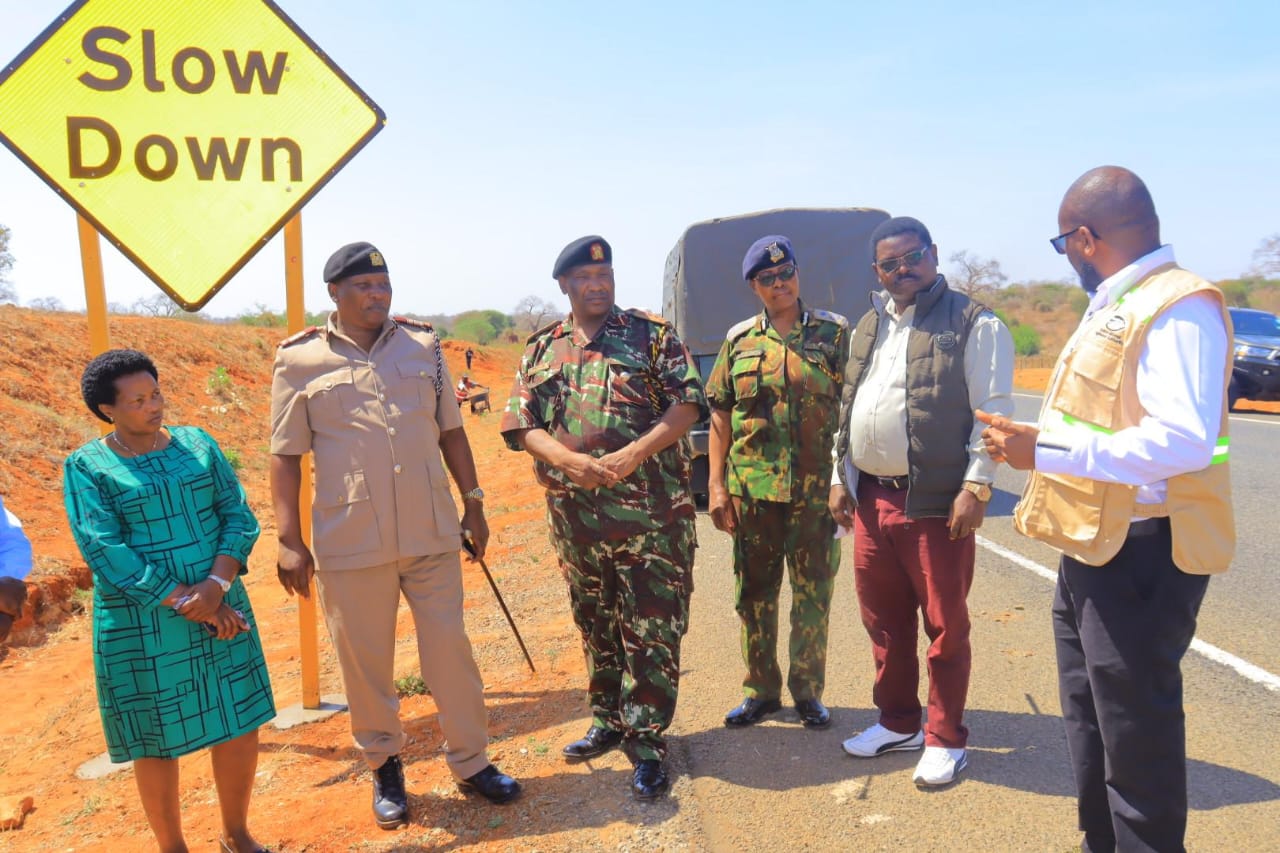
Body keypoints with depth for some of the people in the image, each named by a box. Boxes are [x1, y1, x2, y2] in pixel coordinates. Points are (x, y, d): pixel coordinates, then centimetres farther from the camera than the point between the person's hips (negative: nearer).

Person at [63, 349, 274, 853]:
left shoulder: (197, 444, 4)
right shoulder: (87, 467, -6)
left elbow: (239, 516, 0)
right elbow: (106, 551, -14)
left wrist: (217, 586, -16)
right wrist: (186, 604, -19)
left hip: (221, 607, 4)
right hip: (143, 626, -3)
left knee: (240, 722, 9)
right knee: (158, 740, 8)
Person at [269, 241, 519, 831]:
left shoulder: (423, 346, 7)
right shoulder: (300, 360, 0)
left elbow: (450, 431, 12)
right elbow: (286, 457, 0)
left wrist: (473, 504, 9)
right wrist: (288, 541, -5)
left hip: (432, 533, 2)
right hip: (349, 543, -1)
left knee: (450, 649, 8)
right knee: (365, 662, 10)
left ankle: (471, 762, 25)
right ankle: (384, 767, 32)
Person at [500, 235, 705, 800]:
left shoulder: (652, 335, 2)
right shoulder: (542, 349, 11)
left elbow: (688, 403, -6)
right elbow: (521, 423, 4)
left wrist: (632, 455, -18)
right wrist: (571, 461, -14)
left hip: (651, 510, -4)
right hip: (576, 515, 4)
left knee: (652, 627, -1)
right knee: (595, 623, 17)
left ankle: (646, 743, 9)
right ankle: (610, 720, 34)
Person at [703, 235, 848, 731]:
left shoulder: (834, 332, 2)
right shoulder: (739, 340, 7)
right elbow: (719, 415, 7)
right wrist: (716, 485, 1)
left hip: (816, 489, -2)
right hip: (752, 489, 2)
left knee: (813, 592, 7)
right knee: (754, 593, 10)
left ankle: (808, 691, 22)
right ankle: (761, 690, 25)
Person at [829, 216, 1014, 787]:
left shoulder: (973, 324, -4)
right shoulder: (868, 328, 16)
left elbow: (993, 411, -9)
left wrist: (976, 488, -15)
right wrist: (840, 478, 13)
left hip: (935, 503, -6)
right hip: (871, 498, 6)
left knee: (945, 627, 5)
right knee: (883, 620, 15)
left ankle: (945, 739, 21)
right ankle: (897, 722, 32)